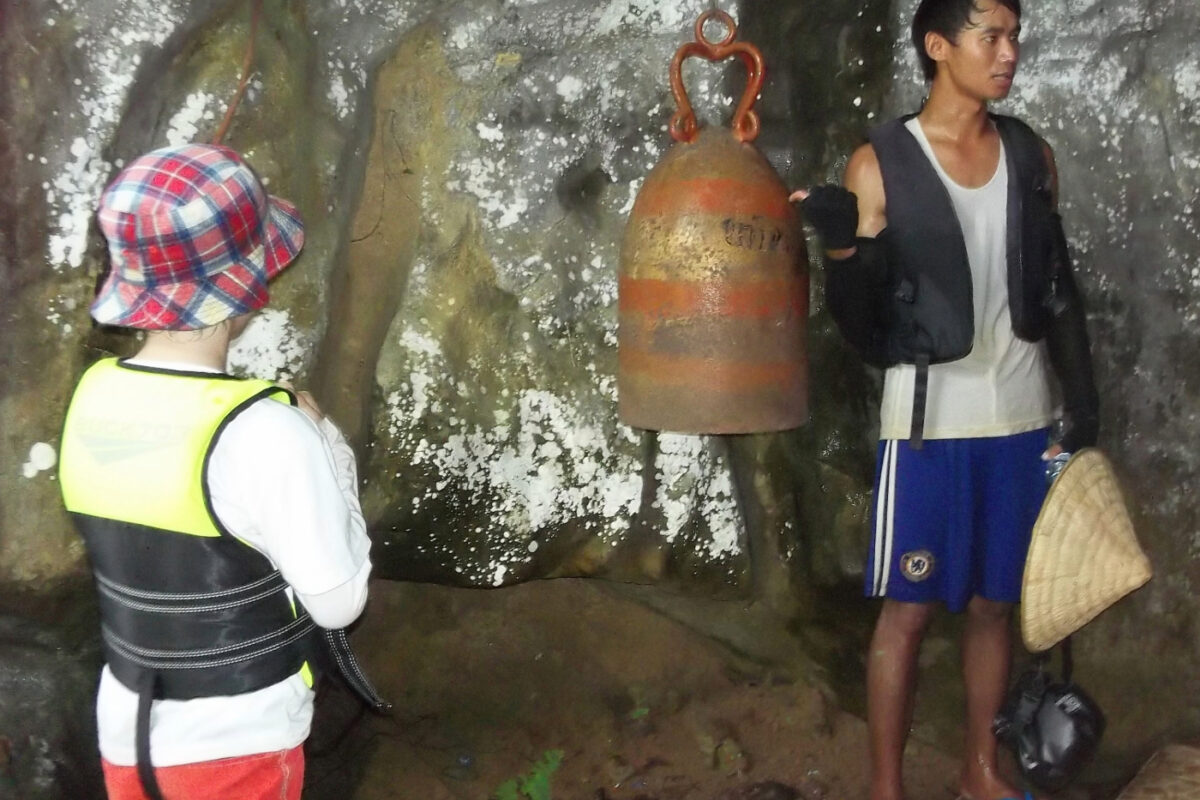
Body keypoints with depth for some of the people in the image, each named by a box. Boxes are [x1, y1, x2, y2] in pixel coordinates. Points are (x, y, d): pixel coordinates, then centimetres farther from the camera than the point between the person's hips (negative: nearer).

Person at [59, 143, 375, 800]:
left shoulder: (95, 399, -6)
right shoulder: (263, 432, -25)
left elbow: (153, 545, 4)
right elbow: (339, 602, -16)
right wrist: (324, 442, -7)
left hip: (129, 732, 6)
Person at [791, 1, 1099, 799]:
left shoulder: (1032, 154, 6)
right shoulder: (880, 163, -6)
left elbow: (1059, 289, 12)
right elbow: (858, 321, -7)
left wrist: (1082, 399, 5)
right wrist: (843, 247, -26)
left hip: (1022, 417, 4)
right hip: (930, 421, -4)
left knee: (995, 602, 14)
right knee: (909, 608, 3)